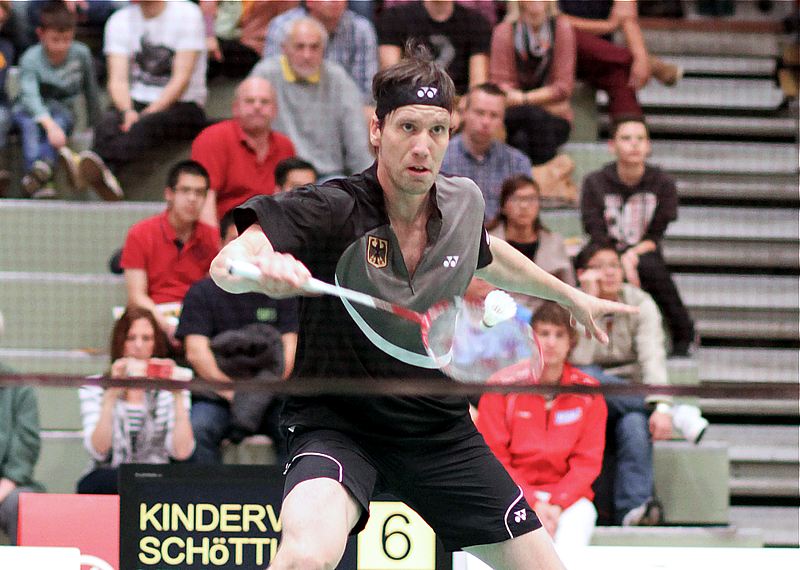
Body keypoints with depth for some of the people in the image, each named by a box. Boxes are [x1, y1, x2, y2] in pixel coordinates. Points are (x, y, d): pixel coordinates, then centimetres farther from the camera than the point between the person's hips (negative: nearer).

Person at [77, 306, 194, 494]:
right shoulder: (93, 387, 8)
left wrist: (178, 397, -8)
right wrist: (111, 396, -15)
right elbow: (98, 451, -8)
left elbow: (181, 452, -5)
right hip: (105, 483, 0)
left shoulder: (167, 389, 10)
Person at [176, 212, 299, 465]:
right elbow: (196, 351, -2)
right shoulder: (202, 292, 10)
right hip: (217, 396, -1)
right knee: (197, 430, -32)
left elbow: (290, 348, 3)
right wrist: (230, 390, -16)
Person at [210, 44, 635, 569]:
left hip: (441, 427, 6)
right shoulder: (330, 211, -21)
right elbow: (226, 265, -35)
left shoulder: (464, 204, -3)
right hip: (338, 423, -6)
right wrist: (258, 269, -58)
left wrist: (569, 295, 37)